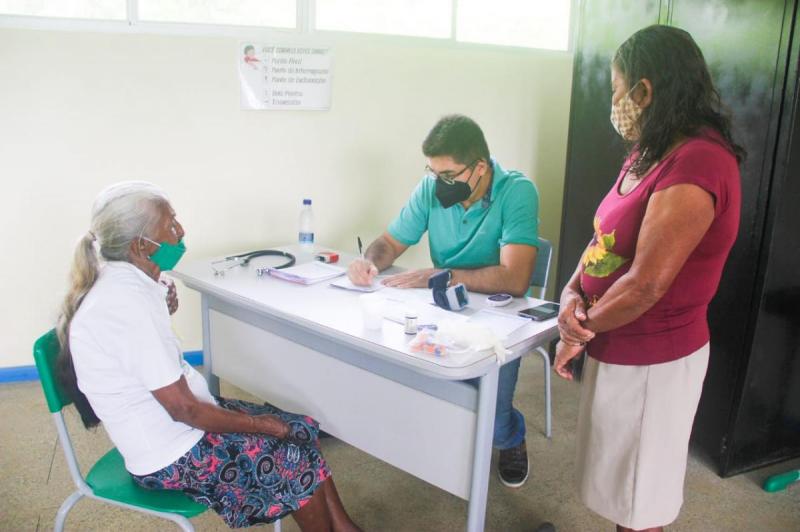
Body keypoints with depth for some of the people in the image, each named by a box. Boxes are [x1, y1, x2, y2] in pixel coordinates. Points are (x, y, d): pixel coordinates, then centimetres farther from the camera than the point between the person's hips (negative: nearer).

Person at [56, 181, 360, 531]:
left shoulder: (121, 283, 0)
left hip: (168, 425, 9)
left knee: (304, 429, 8)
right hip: (170, 458, -9)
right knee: (299, 460, -3)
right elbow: (184, 410, -24)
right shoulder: (128, 304, -29)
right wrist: (264, 424, -14)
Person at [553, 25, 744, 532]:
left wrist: (578, 332, -13)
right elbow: (606, 237, 9)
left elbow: (646, 285, -27)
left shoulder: (696, 164, -25)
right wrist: (572, 293, -9)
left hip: (652, 359, -8)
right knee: (625, 478, 24)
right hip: (621, 347, 9)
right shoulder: (650, 154, 6)